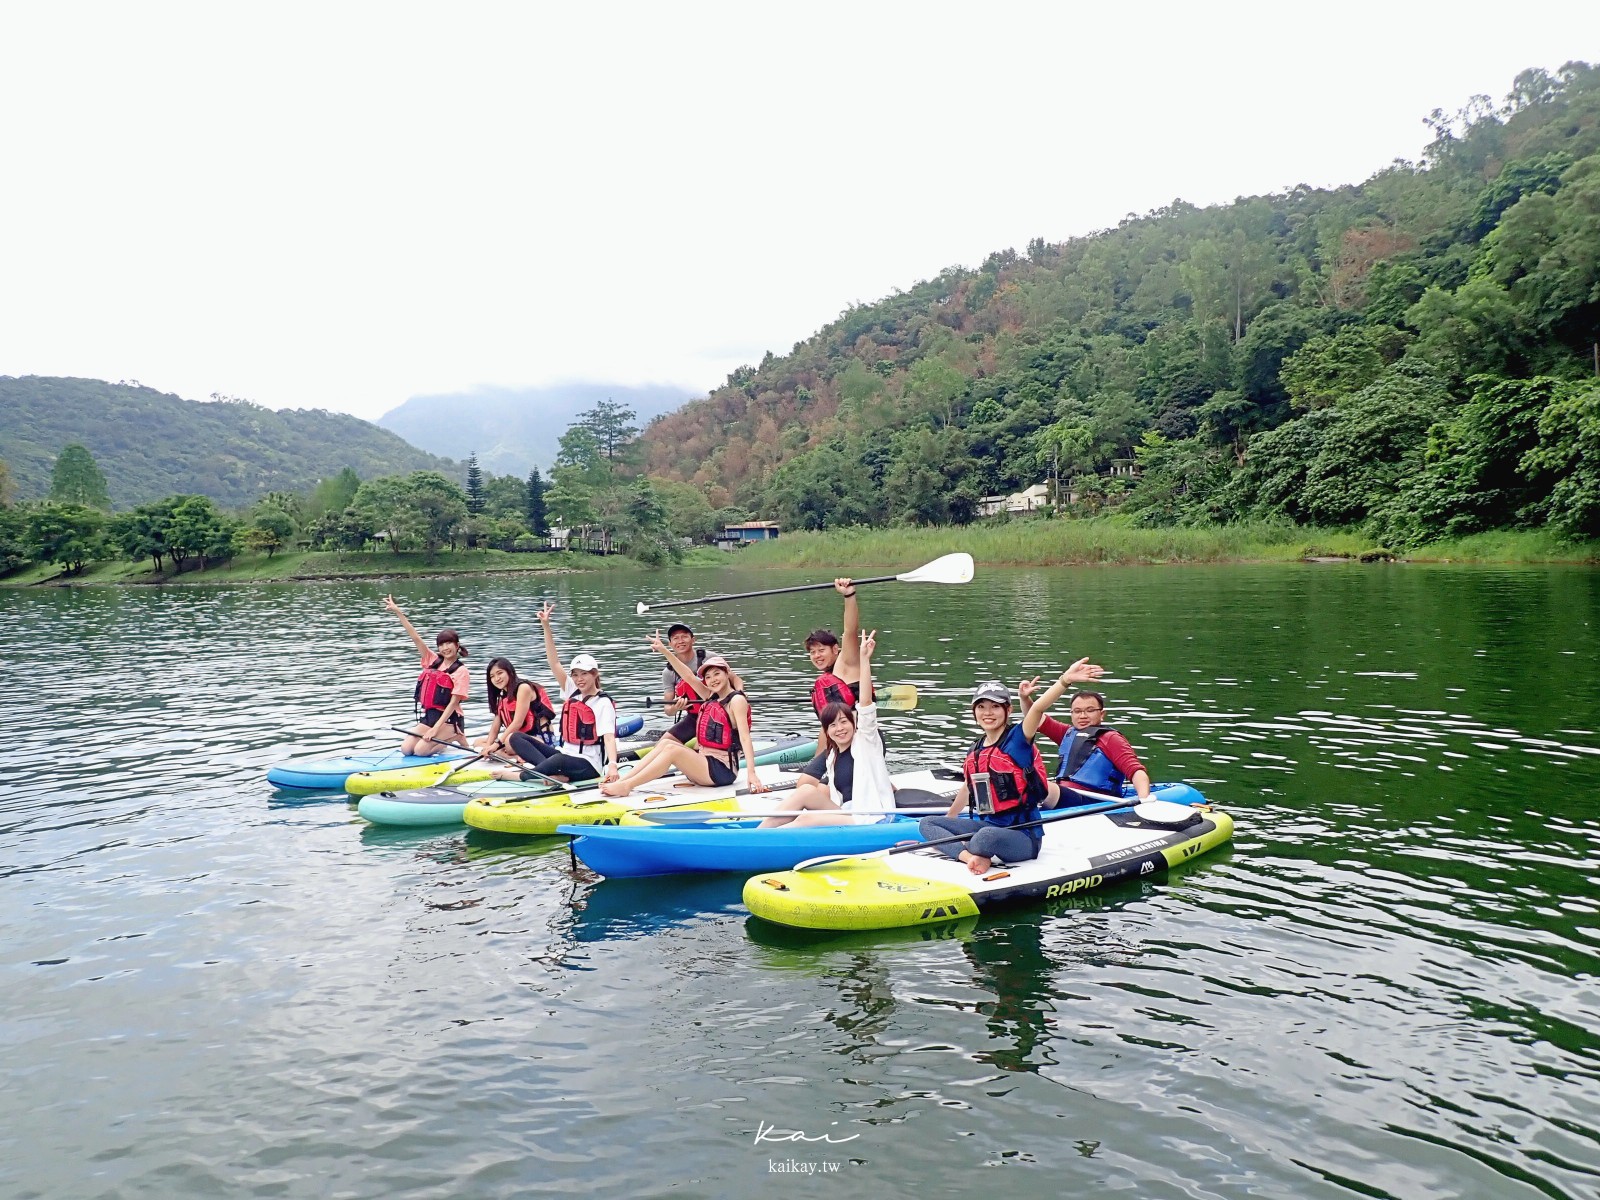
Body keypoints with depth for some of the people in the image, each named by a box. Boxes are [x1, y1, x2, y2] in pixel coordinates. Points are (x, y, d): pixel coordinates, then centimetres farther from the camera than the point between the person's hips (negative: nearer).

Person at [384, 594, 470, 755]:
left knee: (421, 750, -23)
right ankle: (446, 738, 10)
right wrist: (398, 613, -9)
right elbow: (416, 638, 0)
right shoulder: (433, 660, 8)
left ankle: (456, 737, 1)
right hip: (429, 716, 6)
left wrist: (435, 728, -21)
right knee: (406, 749, -10)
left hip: (449, 719, -6)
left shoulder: (461, 671, -9)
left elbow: (454, 702, -15)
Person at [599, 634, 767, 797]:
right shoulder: (711, 697, 14)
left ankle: (626, 786, -21)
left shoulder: (736, 700, -9)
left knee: (672, 748, -21)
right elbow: (688, 676, 7)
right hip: (704, 762, 8)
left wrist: (752, 774, -27)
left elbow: (745, 738, -18)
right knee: (666, 742, -2)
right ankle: (621, 780, -10)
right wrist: (664, 651, -1)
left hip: (721, 770, -8)